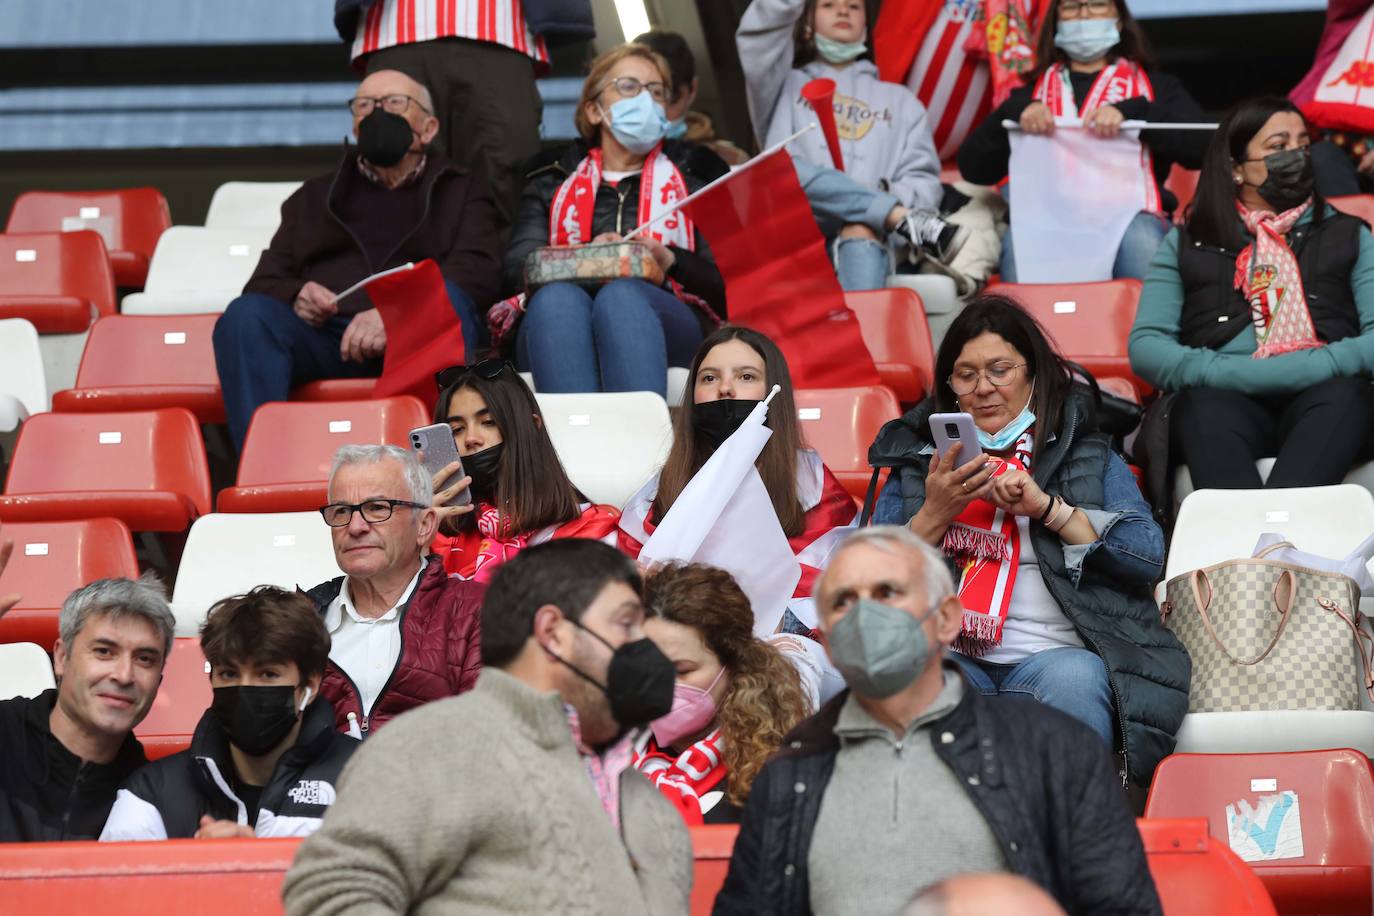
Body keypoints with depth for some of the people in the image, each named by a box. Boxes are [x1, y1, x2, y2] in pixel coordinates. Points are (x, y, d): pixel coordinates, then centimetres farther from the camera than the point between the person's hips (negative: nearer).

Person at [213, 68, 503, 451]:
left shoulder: (460, 192, 25)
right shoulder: (313, 197, 33)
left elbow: (478, 271, 5)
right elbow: (266, 282, 23)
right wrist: (295, 297, -5)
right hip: (323, 337, 2)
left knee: (446, 302, -35)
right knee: (247, 314, -29)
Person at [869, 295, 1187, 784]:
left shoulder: (1088, 455, 20)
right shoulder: (916, 460, 24)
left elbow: (1149, 556, 3)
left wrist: (1047, 507, -4)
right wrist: (934, 514, -4)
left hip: (1056, 651, 0)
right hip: (950, 652, 0)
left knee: (1072, 680, -36)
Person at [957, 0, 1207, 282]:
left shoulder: (1155, 85, 20)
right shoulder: (1032, 93, 23)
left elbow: (1200, 145, 2)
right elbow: (973, 168, 12)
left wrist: (1130, 112, -11)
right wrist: (1016, 112, -5)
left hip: (1129, 217, -1)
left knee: (1139, 240, -35)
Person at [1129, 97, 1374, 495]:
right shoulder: (1187, 244, 23)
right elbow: (1145, 346, 9)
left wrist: (1302, 370, -11)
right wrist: (1235, 374, -9)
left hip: (1319, 403, 1)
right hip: (1225, 401, -1)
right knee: (1205, 404, -36)